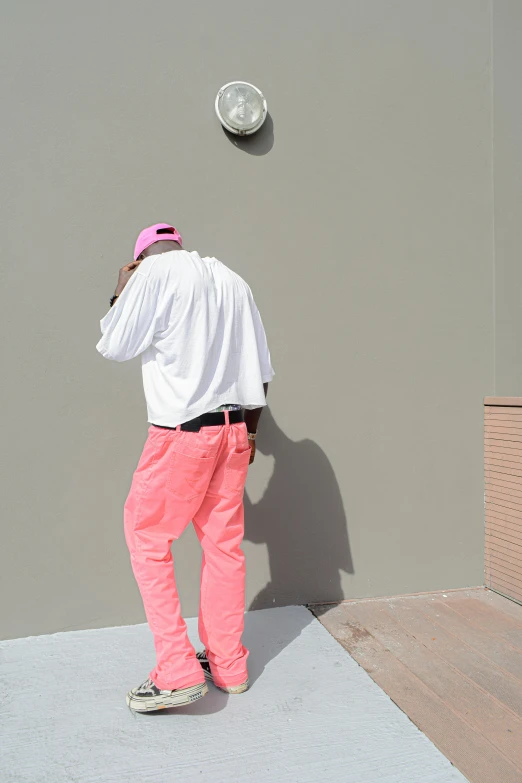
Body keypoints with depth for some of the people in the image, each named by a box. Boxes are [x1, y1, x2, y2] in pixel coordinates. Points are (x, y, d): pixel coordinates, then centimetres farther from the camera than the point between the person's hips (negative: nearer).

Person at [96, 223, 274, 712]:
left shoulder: (153, 273, -5)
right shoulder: (232, 280, 13)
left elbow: (115, 347, -2)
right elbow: (261, 369, 13)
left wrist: (120, 294, 13)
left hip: (183, 431, -6)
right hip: (234, 430, 7)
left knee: (146, 535, 8)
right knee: (224, 543, 13)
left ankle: (178, 672, 7)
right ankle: (228, 666, 24)